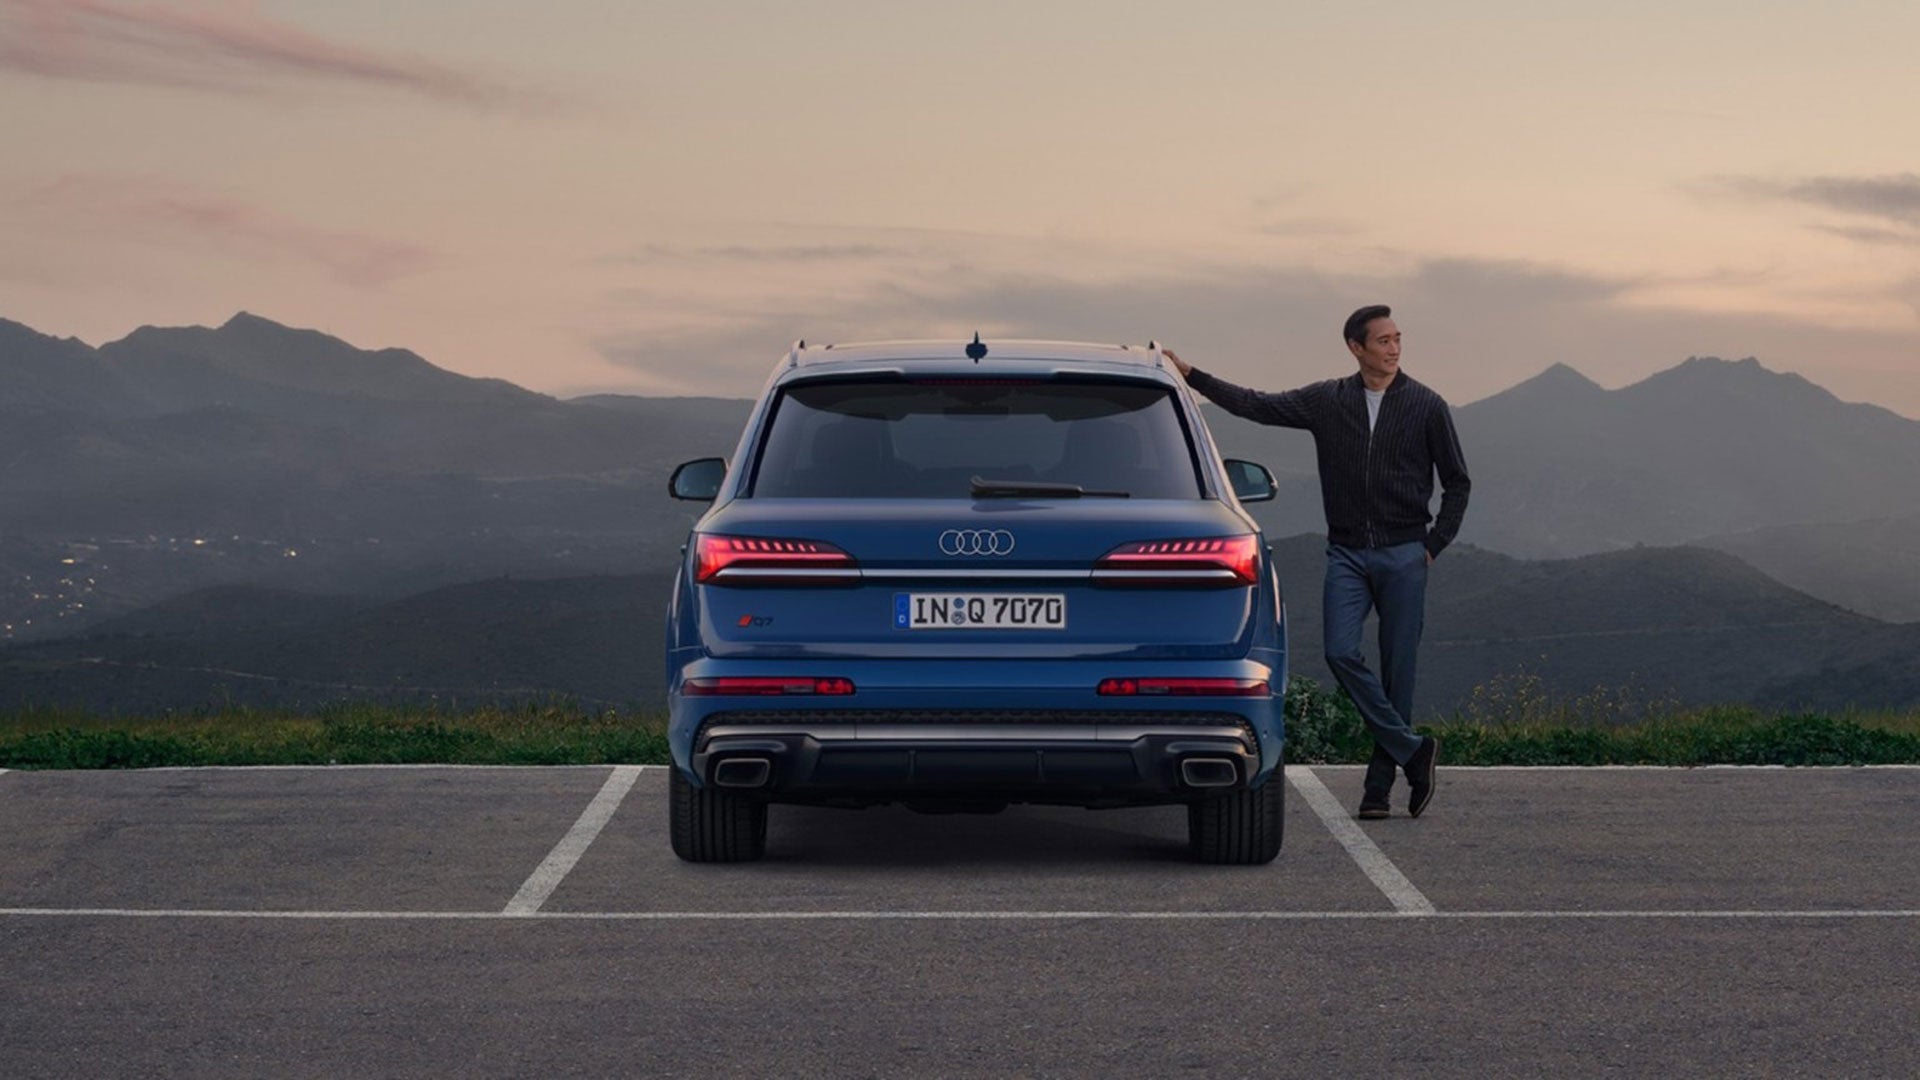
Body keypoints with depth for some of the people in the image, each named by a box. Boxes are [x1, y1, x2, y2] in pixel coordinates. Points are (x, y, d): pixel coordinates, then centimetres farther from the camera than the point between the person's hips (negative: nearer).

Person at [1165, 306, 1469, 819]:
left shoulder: (1426, 406, 2)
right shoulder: (1327, 401, 6)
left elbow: (1456, 483, 8)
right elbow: (1256, 405, 6)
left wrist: (1433, 546, 1)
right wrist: (1189, 374, 0)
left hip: (1403, 555, -2)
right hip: (1347, 554, 2)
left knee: (1397, 669, -1)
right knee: (1341, 652, -16)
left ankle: (1379, 786, 5)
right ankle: (1414, 753, -7)